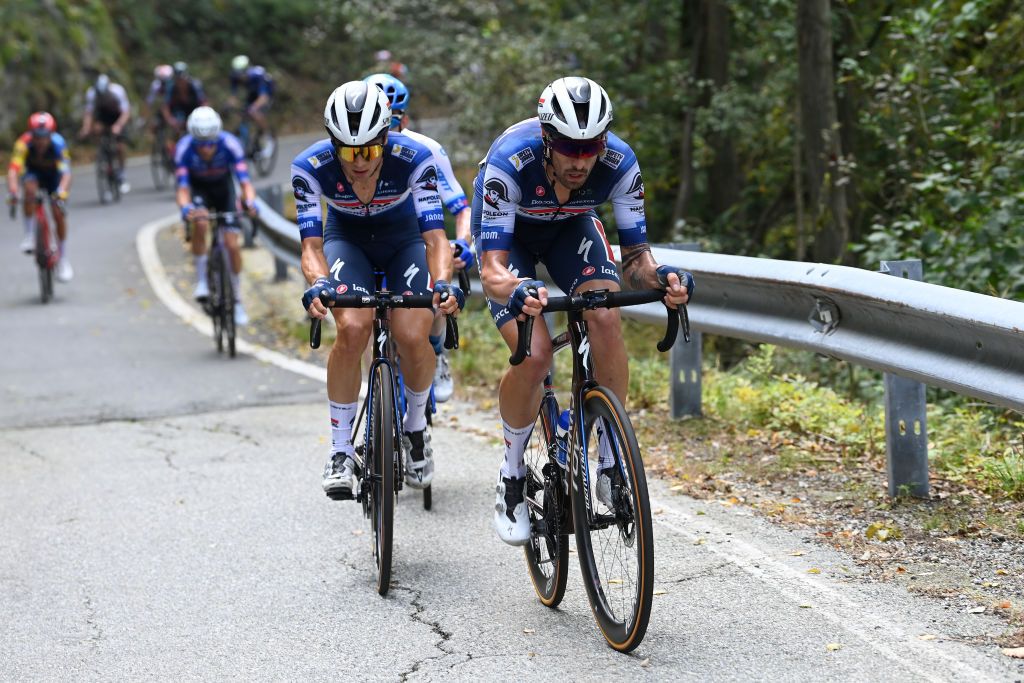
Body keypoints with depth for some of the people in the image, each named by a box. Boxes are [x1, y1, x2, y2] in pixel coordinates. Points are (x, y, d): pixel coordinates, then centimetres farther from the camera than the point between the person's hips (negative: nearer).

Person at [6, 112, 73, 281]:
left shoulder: (58, 144, -36)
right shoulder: (24, 143, -35)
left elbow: (66, 172, -46)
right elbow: (13, 169, -46)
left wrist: (62, 192, -64)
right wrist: (12, 192, -62)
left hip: (53, 174, 0)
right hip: (33, 172, 0)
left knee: (58, 213, -10)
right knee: (30, 189, -33)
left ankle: (63, 259, 6)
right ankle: (29, 234, -18)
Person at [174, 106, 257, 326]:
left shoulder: (230, 144, -33)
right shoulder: (184, 148, -34)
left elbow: (245, 181, -38)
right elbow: (182, 188, -38)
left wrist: (250, 201, -60)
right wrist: (185, 207, -60)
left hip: (223, 188, 1)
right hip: (198, 188, -1)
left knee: (232, 244, -10)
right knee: (200, 223, -33)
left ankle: (237, 301, 9)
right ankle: (201, 280, -14)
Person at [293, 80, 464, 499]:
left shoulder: (414, 159, -31)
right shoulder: (311, 167, -28)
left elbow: (435, 237, -32)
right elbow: (312, 244, -29)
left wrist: (442, 282, -51)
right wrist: (318, 285, -50)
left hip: (403, 240, 0)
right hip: (347, 240, 0)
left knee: (413, 336, -23)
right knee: (353, 328, -28)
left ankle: (415, 427, 9)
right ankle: (341, 449, -13)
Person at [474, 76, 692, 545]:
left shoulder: (619, 163, -30)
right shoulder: (509, 163, -38)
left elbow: (634, 254, -22)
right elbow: (492, 270, -39)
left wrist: (658, 276, -45)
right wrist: (516, 291, -61)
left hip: (570, 227, 2)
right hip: (509, 234, -2)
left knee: (606, 318, -26)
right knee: (534, 354, -24)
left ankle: (612, 463, -11)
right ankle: (512, 479, 0)